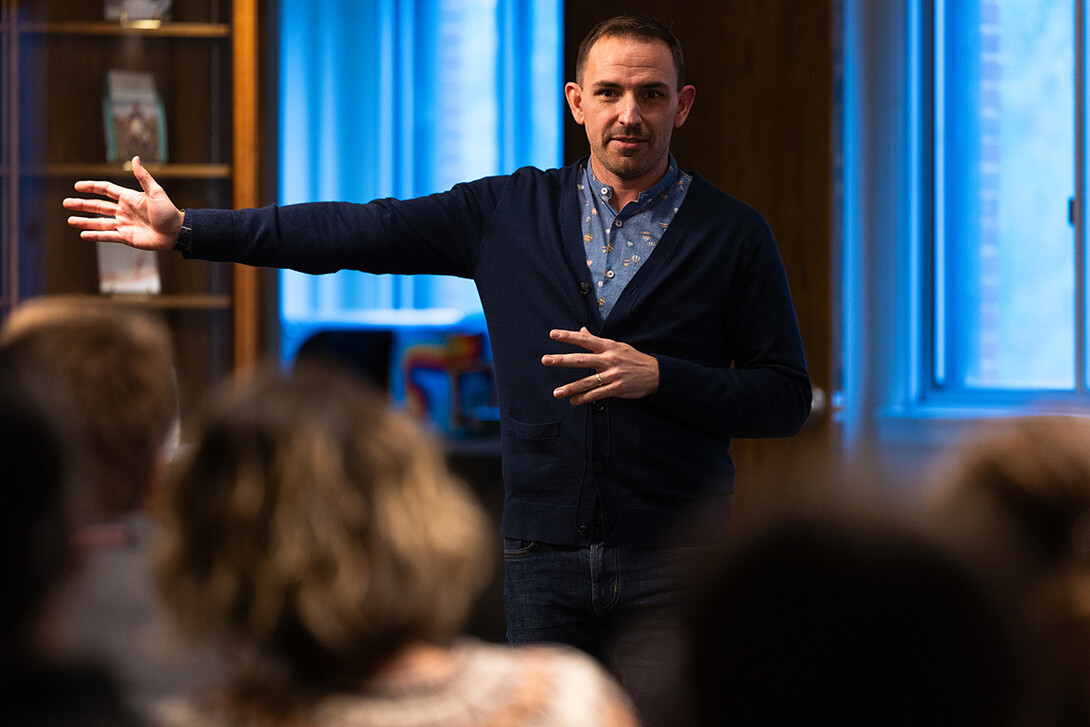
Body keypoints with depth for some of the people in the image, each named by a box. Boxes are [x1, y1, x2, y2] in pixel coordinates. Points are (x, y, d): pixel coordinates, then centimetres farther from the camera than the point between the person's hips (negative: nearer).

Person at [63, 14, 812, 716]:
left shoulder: (734, 235, 2)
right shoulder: (511, 211, 9)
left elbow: (786, 398, 1)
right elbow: (352, 233, 6)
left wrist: (657, 376, -14)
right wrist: (188, 229, 2)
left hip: (673, 563, -3)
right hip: (546, 554, 3)